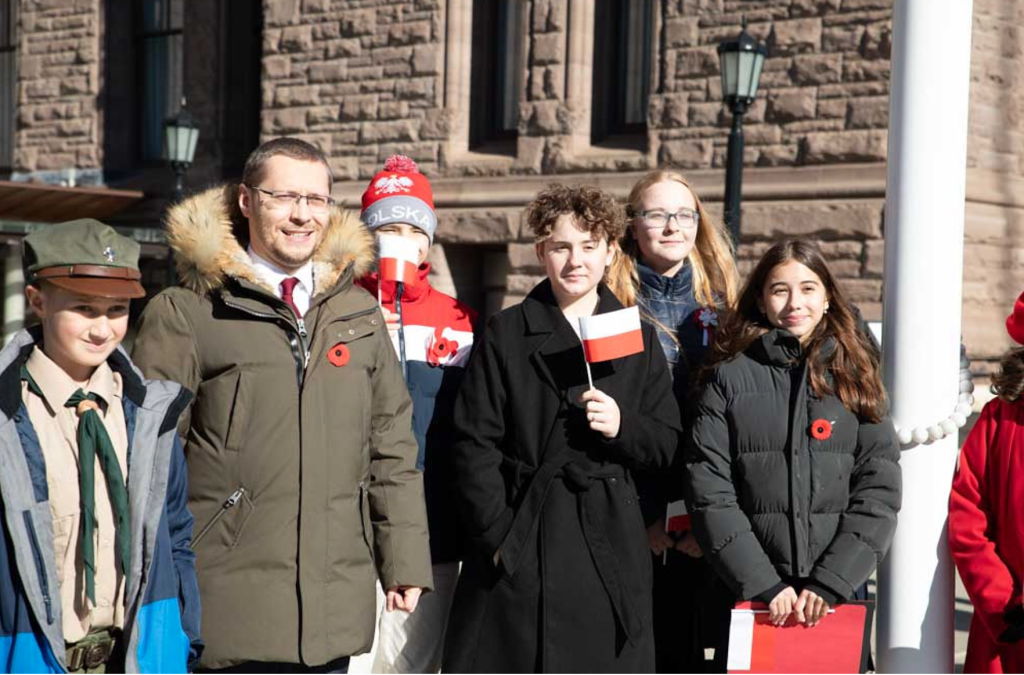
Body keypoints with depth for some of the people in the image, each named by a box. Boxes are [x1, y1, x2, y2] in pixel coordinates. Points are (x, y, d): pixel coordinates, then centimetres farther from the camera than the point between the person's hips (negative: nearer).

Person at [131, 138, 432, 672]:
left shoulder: (358, 313, 14)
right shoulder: (185, 314, -1)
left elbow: (391, 448, 15)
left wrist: (405, 563, 9)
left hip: (334, 605, 4)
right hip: (228, 603, -4)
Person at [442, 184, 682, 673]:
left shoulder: (636, 335, 12)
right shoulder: (505, 334, 4)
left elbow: (666, 445, 12)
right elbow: (474, 444, -1)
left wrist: (623, 427, -9)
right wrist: (496, 535, -9)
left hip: (609, 542, 2)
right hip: (520, 543, -2)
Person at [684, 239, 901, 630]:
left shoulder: (854, 376, 7)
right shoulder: (730, 378, 3)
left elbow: (879, 490, 0)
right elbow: (709, 492, -4)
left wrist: (829, 585, -10)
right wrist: (765, 585, -12)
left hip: (840, 590, 1)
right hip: (750, 594, -1)